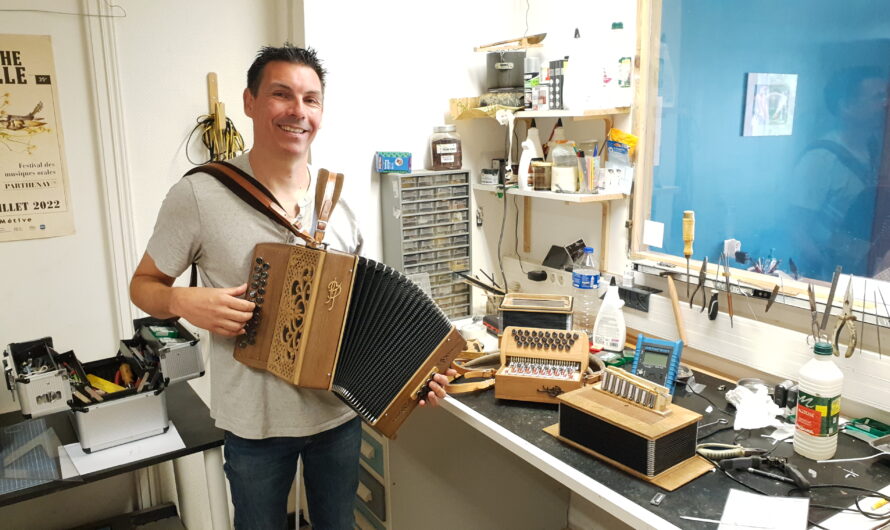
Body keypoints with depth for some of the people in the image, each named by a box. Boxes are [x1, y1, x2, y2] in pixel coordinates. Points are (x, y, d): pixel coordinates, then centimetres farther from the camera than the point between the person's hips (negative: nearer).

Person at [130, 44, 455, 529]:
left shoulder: (338, 201, -2)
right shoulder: (199, 195, -14)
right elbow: (143, 286, -2)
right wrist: (184, 301, -24)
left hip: (340, 413, 4)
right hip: (255, 425, -3)